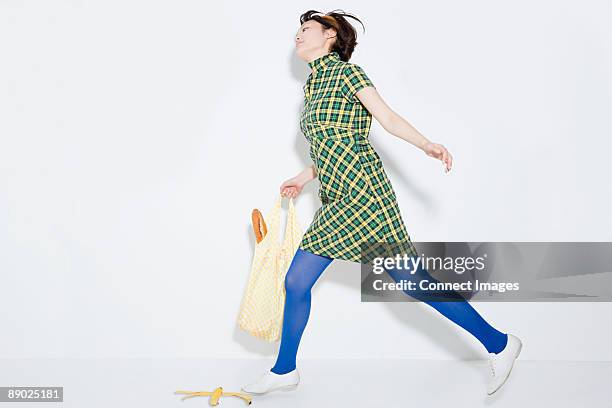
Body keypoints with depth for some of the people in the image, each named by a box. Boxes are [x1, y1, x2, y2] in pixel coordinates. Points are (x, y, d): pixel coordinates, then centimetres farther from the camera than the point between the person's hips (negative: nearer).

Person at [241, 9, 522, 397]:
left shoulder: (345, 71, -2)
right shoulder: (313, 86, 19)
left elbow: (387, 117, -9)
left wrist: (427, 145, -22)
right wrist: (304, 178, 34)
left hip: (363, 192, -8)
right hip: (335, 204, 8)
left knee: (413, 280, -7)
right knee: (296, 281, 8)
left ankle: (499, 344, 6)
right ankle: (285, 371, 24)